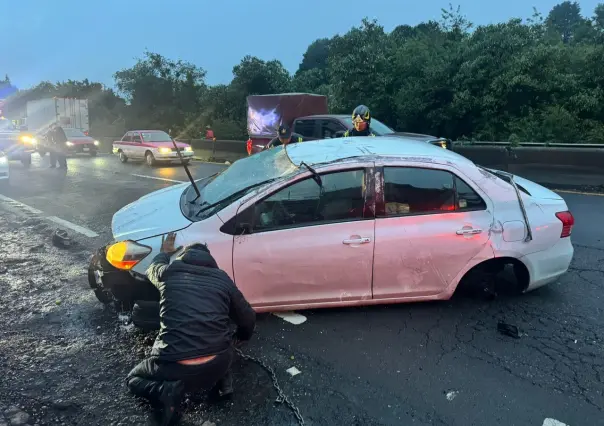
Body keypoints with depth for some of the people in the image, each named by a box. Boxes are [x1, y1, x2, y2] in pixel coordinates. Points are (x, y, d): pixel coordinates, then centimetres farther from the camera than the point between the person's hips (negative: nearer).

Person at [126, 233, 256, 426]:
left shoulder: (168, 272, 8)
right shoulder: (222, 278, 10)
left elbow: (154, 267, 35)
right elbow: (248, 317, 18)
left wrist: (165, 252, 56)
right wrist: (241, 337, 40)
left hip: (174, 365, -2)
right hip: (218, 363, 3)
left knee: (134, 379, 28)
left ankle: (167, 390, -1)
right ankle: (223, 382, 18)